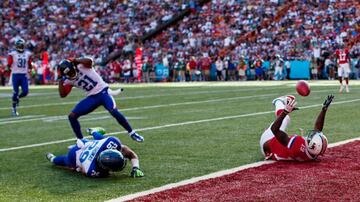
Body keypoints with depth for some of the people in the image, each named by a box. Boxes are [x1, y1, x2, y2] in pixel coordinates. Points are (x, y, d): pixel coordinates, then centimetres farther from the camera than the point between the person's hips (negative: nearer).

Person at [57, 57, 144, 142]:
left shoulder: (81, 66, -12)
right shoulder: (69, 81, 4)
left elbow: (89, 61, -35)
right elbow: (63, 94, 2)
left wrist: (75, 60, -30)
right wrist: (61, 81, -5)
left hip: (103, 91, -6)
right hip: (92, 97, 6)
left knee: (114, 111, -27)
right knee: (72, 116, -4)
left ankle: (132, 133, -12)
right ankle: (80, 140, 9)